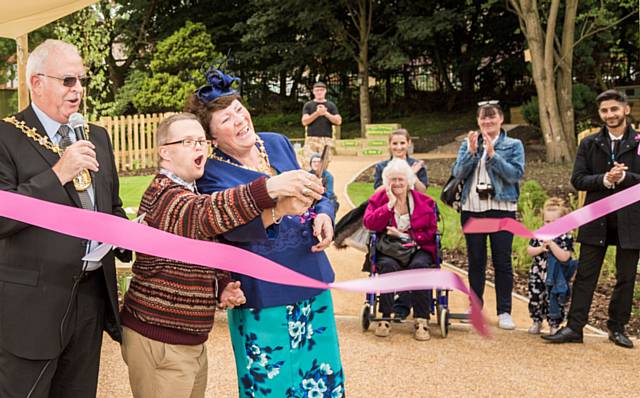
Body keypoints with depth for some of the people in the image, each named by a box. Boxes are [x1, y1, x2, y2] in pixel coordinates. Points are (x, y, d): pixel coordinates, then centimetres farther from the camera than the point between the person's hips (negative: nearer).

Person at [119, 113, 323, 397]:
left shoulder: (189, 193, 15)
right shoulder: (164, 194, -17)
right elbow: (205, 213, -39)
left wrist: (221, 286, -3)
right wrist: (269, 187, -53)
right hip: (158, 342, -9)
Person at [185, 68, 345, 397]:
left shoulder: (277, 143, 4)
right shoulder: (213, 173, -12)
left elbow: (311, 195, 16)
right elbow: (233, 227, -29)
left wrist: (323, 213, -6)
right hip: (264, 296, -5)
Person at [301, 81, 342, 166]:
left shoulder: (331, 105, 14)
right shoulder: (308, 105, 13)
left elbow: (338, 121, 5)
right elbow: (304, 122, 2)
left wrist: (326, 113, -7)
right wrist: (317, 113, -10)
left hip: (327, 139, 0)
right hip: (311, 139, 0)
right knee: (307, 163, -11)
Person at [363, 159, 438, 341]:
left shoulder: (424, 201, 8)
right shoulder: (378, 199, 9)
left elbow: (432, 232, 3)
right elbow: (369, 223, -7)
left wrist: (405, 235, -8)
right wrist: (390, 204, -10)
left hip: (418, 249, 0)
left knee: (419, 265, -34)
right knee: (388, 265, -34)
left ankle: (422, 320, -28)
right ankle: (385, 318, -28)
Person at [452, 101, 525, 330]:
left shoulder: (513, 145, 3)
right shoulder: (468, 144, 10)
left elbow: (516, 174, -10)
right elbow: (458, 173, 0)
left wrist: (492, 154, -17)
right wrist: (472, 151, -13)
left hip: (501, 209, -2)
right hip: (472, 209, 3)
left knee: (502, 261, -1)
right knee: (475, 261, 10)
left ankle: (504, 312, 5)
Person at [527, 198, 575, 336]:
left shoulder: (566, 238, -11)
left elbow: (564, 257, -21)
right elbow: (529, 251, 1)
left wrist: (552, 244, -28)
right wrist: (540, 248, -17)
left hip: (556, 279, -3)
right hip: (537, 277, 3)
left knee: (554, 302, 3)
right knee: (535, 300, 10)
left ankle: (554, 325, 21)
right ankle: (537, 322, 30)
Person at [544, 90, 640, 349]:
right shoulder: (589, 144, 6)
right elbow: (578, 180, -1)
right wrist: (604, 179, -17)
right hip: (597, 219, 1)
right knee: (585, 275, 3)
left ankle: (618, 328, 22)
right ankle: (574, 327, 7)